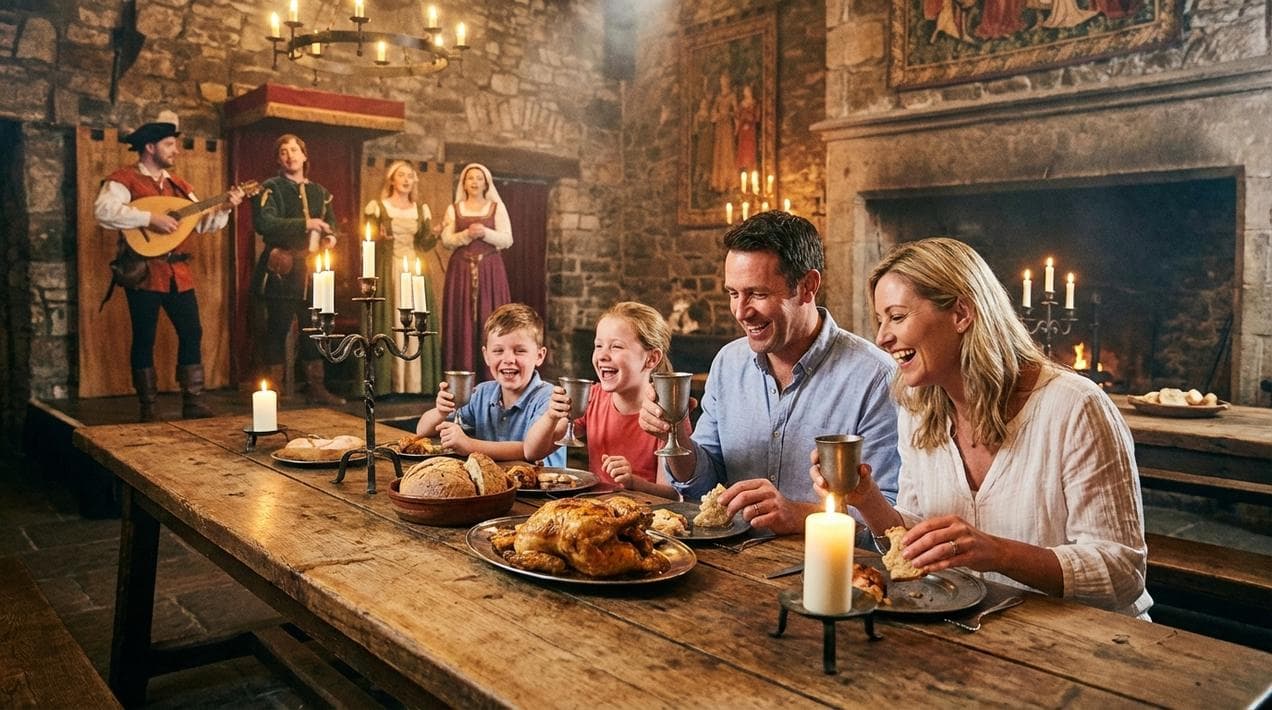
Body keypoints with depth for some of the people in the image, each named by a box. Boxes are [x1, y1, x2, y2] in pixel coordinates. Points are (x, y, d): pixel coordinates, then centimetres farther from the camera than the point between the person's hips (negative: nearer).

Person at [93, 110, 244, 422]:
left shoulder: (178, 184, 16)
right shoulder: (124, 179, -5)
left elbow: (203, 222, 13)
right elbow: (103, 210, -22)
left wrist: (225, 208, -4)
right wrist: (151, 218, -26)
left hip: (178, 273, 6)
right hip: (144, 273, -6)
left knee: (192, 333, 4)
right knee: (144, 339, 2)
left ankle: (193, 403, 11)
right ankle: (148, 409, 10)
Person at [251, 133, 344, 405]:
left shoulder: (319, 191, 15)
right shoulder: (271, 189, -3)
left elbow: (331, 221, 27)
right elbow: (263, 224, -18)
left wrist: (330, 236, 4)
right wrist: (305, 224, -21)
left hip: (313, 270, 5)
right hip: (283, 271, -5)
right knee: (278, 330, -2)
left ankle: (316, 388, 18)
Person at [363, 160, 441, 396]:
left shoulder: (421, 209, 14)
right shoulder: (377, 206, 4)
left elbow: (426, 244, 10)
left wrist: (437, 233, -9)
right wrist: (379, 238, -19)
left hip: (416, 271, 3)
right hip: (389, 271, -3)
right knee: (391, 326, -7)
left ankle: (416, 386, 3)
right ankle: (392, 386, -3)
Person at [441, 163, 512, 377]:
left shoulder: (497, 208, 9)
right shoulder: (454, 209, 12)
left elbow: (507, 240, 1)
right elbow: (446, 240, 2)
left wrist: (485, 233, -14)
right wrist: (467, 234, -14)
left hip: (490, 270, -1)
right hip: (461, 269, 1)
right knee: (462, 320, -3)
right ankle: (462, 374, 0)